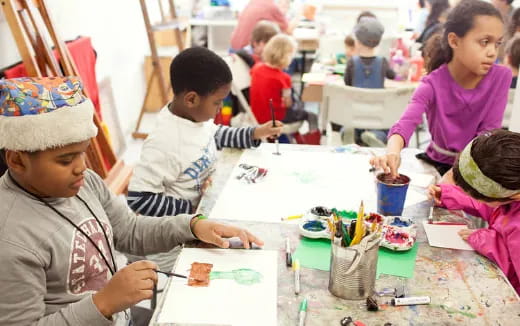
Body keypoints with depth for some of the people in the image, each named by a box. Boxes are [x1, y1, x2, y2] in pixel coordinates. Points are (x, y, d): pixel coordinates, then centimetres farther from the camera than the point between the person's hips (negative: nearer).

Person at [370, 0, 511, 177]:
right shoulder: (433, 84, -18)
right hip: (437, 164, 0)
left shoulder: (501, 77, -14)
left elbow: (488, 133, -15)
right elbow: (405, 124, -35)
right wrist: (393, 152, -57)